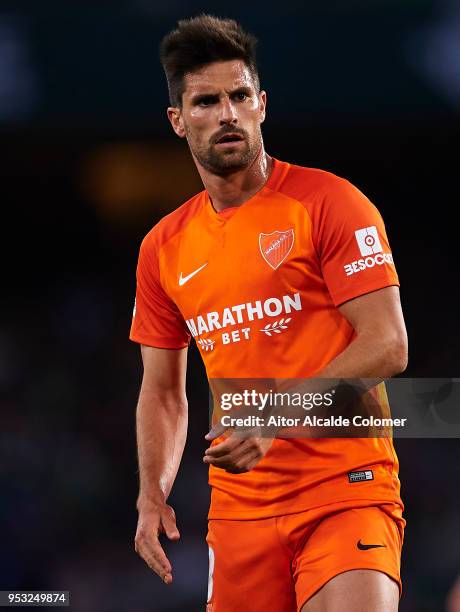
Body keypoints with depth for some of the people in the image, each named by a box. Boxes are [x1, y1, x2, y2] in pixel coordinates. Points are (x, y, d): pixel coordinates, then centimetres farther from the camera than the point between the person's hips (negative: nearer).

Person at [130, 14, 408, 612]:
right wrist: (153, 494, 3)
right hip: (238, 507, 5)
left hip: (346, 489, -5)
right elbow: (163, 391, 18)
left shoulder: (328, 202, -5)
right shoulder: (162, 248, 11)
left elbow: (387, 345, -12)